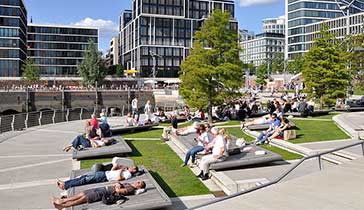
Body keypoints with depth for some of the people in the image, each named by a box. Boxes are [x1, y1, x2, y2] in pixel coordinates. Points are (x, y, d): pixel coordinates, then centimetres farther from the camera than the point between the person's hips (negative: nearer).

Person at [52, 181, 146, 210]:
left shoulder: (131, 189, -10)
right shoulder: (128, 184, 18)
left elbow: (118, 191, -21)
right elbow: (116, 184, 20)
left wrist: (117, 187, -2)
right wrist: (117, 184, -1)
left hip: (106, 193, -8)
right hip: (104, 188, 8)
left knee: (84, 198, -13)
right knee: (82, 193, 3)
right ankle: (61, 200, 8)